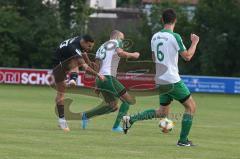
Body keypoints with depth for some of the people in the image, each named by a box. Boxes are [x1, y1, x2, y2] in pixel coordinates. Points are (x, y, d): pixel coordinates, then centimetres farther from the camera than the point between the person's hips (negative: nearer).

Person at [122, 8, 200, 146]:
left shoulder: (155, 37, 8)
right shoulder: (174, 37, -13)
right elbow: (187, 56, -10)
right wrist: (194, 43, 5)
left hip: (160, 80, 7)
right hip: (173, 80, -7)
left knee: (162, 112, 18)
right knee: (191, 106, 5)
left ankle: (131, 119, 6)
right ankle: (183, 140, 2)